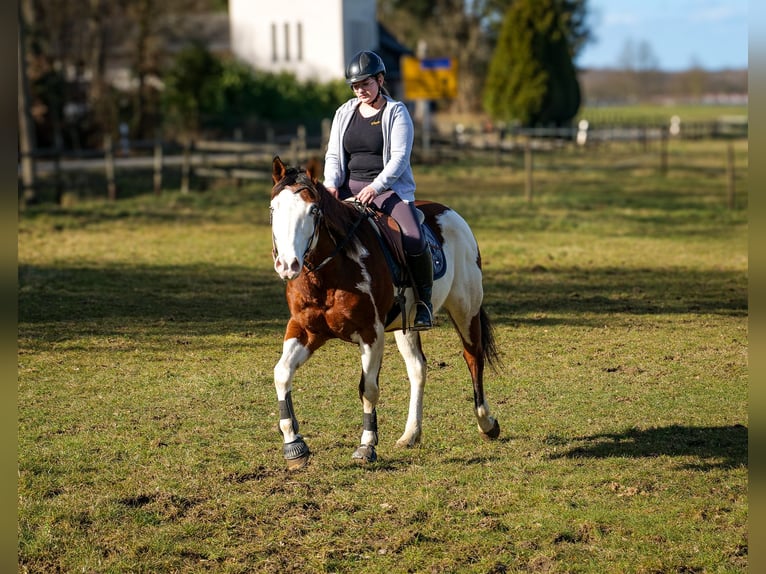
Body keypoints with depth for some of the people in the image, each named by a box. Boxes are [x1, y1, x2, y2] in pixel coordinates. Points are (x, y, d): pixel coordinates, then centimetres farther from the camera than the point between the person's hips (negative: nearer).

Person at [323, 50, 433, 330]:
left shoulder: (396, 112, -1)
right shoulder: (344, 113, 13)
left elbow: (399, 157, -10)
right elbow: (333, 155, 12)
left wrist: (376, 186, -24)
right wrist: (331, 184, -8)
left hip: (389, 187, -4)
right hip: (350, 187, 4)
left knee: (414, 241, -27)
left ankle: (424, 300, -6)